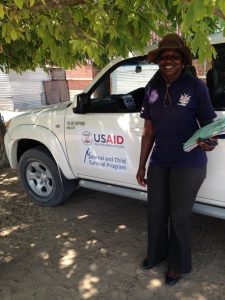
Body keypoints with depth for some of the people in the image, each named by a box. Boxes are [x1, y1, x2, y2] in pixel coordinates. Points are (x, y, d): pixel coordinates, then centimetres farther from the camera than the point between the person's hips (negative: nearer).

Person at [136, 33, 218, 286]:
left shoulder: (196, 87, -11)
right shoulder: (152, 88, 1)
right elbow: (148, 131, 6)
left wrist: (209, 141, -29)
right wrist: (141, 166, 7)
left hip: (188, 164, -4)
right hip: (159, 161, 4)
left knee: (179, 215, 7)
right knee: (156, 212, 14)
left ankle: (177, 265, 33)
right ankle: (156, 253, 42)